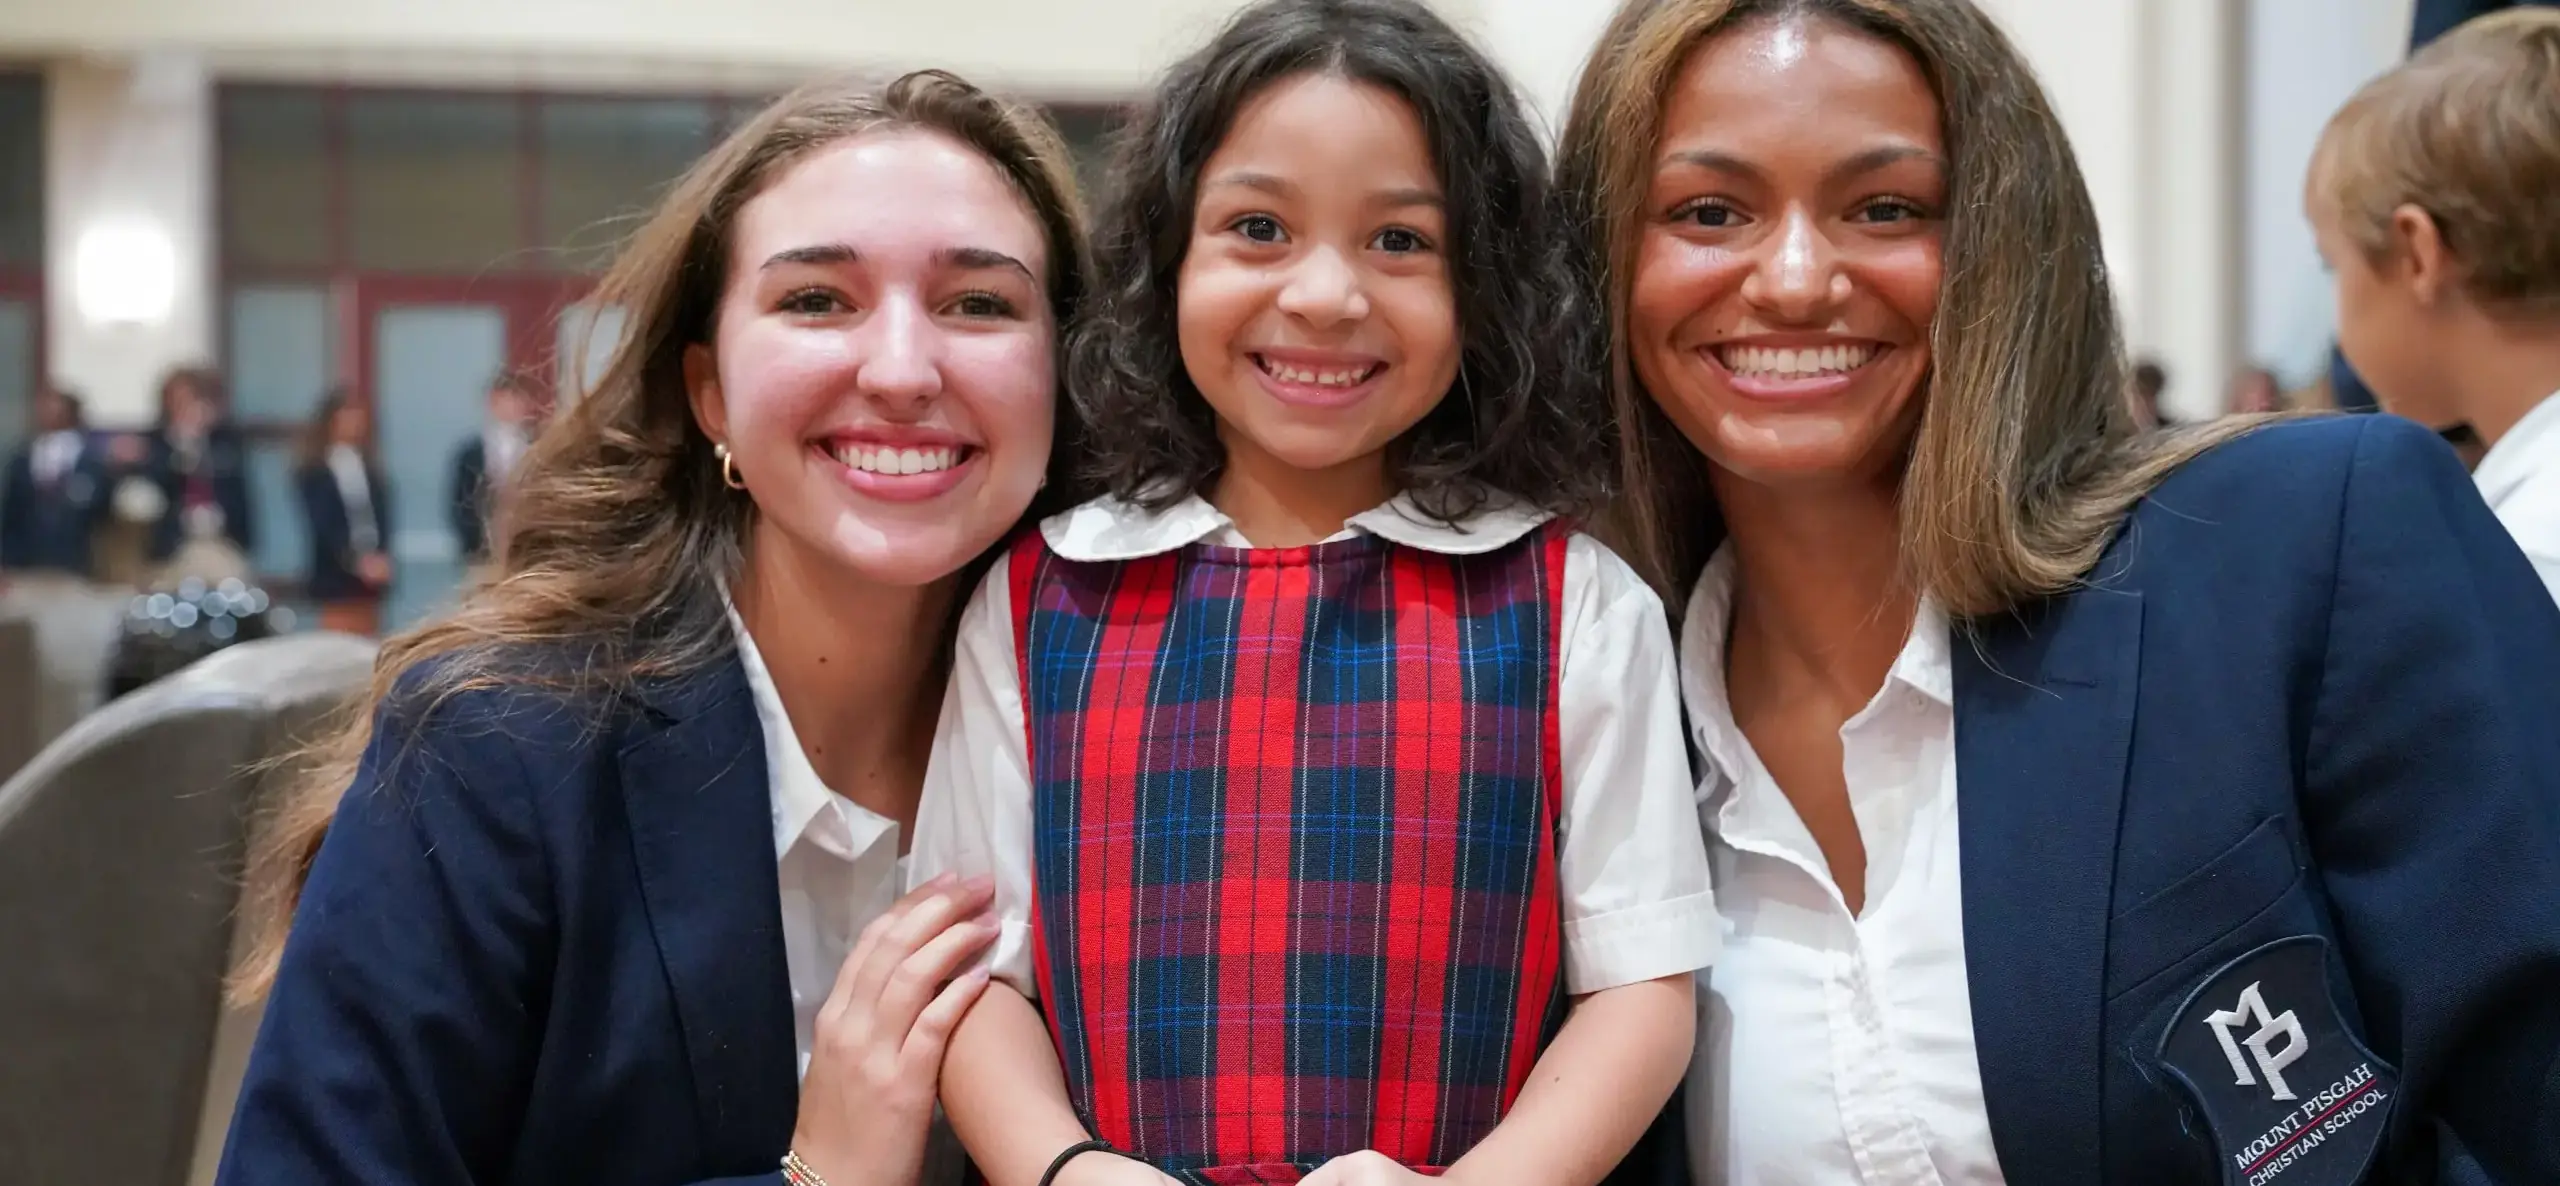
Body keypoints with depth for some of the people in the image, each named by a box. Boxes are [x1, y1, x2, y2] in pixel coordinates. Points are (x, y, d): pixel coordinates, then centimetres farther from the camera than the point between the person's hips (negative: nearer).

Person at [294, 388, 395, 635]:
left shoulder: (370, 470, 10)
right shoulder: (313, 475, -3)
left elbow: (382, 517, 6)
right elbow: (324, 525, -11)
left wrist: (382, 557, -9)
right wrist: (357, 561, -22)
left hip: (372, 572, 5)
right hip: (336, 575, -5)